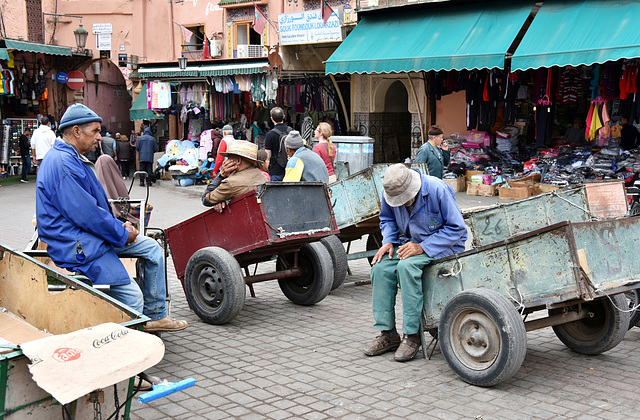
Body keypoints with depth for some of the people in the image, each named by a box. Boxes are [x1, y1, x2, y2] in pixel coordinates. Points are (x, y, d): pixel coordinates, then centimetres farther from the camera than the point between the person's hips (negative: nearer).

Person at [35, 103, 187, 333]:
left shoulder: (74, 159, 16)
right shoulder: (62, 164, -21)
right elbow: (85, 214, -24)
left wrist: (120, 226, 5)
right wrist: (122, 233, -12)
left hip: (93, 235, 11)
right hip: (77, 245, -11)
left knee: (152, 248, 13)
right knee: (133, 299, -16)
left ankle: (155, 316, 16)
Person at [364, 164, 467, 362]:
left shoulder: (438, 190, -24)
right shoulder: (389, 192, -6)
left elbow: (456, 228, -19)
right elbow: (387, 219, 15)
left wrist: (423, 247, -25)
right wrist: (388, 241, -6)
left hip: (445, 246, -6)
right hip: (410, 241, 6)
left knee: (407, 266, -33)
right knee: (381, 267, -20)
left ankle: (411, 335, -23)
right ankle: (388, 334, -11)